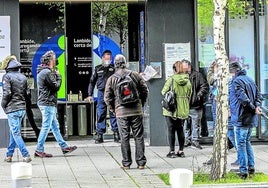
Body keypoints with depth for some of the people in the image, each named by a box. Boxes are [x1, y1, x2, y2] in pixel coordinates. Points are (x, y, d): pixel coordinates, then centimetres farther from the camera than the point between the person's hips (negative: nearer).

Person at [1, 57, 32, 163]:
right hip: (22, 108, 7)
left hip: (12, 109, -7)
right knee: (13, 132, 17)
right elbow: (27, 93, 9)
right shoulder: (23, 77, 11)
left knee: (16, 133, -4)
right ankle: (9, 155, 23)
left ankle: (26, 156, -12)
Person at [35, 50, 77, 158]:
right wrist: (58, 76, -2)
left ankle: (64, 146, 20)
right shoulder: (47, 72, -18)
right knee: (46, 127, -6)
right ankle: (39, 150, -3)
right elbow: (56, 86, -17)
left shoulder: (42, 72, 15)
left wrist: (55, 75, 7)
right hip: (48, 103, -11)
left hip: (46, 103, 11)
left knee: (55, 126, 13)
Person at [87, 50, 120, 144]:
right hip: (101, 93, 1)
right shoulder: (98, 69, 11)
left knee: (114, 114, -1)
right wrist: (90, 94, 7)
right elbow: (92, 82, 13)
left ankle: (116, 134, 3)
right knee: (100, 114, 0)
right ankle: (100, 135, 4)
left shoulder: (114, 68, 9)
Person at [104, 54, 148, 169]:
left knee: (124, 138, 4)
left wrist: (113, 110, 14)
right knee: (138, 136, 6)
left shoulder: (111, 79, -1)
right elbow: (145, 90, 5)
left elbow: (107, 97, 1)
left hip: (121, 112, -1)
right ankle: (141, 162, 8)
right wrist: (141, 104, 17)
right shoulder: (135, 75, 1)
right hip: (136, 111, 1)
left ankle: (126, 163, 6)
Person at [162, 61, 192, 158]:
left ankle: (172, 151, 3)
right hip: (183, 110, 4)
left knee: (171, 130, 4)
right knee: (180, 129, 14)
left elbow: (163, 92, -7)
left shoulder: (171, 79, -13)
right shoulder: (187, 81, 1)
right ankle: (181, 151, 16)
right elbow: (189, 95, 7)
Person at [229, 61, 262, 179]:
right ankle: (251, 167, 22)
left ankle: (243, 171, -1)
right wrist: (257, 107, -4)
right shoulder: (250, 80, 14)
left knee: (241, 144, -2)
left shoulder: (236, 81, -13)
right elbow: (258, 95, 11)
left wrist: (254, 108, -15)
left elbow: (243, 98, -24)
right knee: (247, 142, 20)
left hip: (242, 118, -8)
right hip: (252, 119, 8)